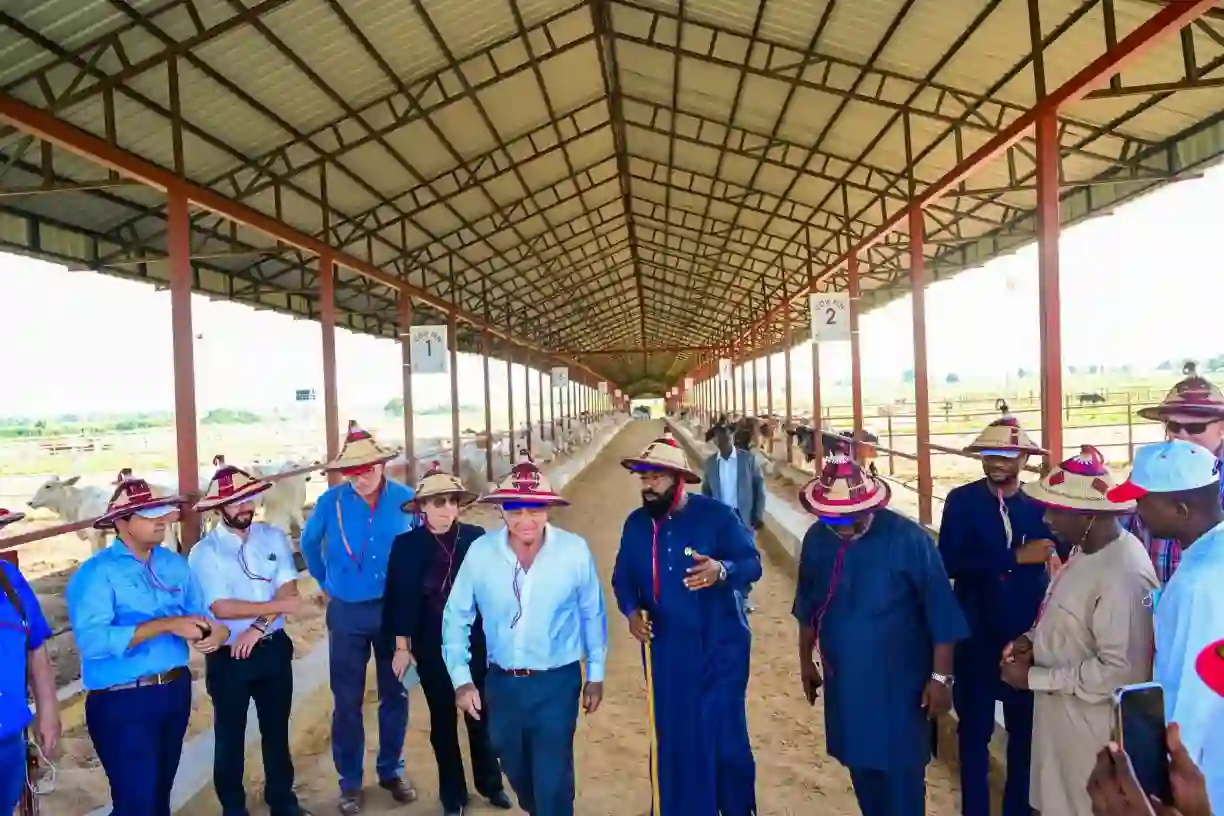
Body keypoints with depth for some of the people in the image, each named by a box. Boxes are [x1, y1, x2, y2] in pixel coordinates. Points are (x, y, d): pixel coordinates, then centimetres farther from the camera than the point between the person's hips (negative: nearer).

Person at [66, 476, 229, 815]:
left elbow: (200, 613, 6)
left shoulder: (174, 564, 5)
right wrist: (167, 625, -29)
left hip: (176, 690, 6)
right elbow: (92, 640, -27)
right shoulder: (96, 573, -15)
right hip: (121, 701, -6)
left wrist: (214, 631, -18)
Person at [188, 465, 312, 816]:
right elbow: (221, 607, -20)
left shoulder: (273, 537, -2)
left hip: (274, 649, 3)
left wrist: (257, 627, -20)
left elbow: (289, 590, -9)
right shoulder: (204, 553, -11)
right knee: (230, 736, 14)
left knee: (277, 729, 18)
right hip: (228, 656, -3)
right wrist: (277, 606, -19)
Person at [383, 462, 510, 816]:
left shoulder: (476, 537, -5)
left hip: (475, 642, 1)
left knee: (481, 714, 13)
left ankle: (490, 782, 34)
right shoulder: (407, 544, -7)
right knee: (443, 720, 12)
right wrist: (402, 646, -4)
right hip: (432, 647, -1)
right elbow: (401, 598, -4)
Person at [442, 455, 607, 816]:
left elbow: (592, 615, -2)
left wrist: (595, 674, 5)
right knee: (516, 771, 25)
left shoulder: (575, 551, -16)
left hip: (557, 681, -3)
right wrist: (461, 679, -3)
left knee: (553, 780, 1)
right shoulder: (480, 551, -13)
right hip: (501, 682, 3)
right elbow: (456, 617, -1)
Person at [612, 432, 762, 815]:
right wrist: (631, 610, -11)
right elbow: (622, 577, 9)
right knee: (674, 737, 13)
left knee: (723, 735, 3)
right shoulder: (635, 524, 1)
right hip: (665, 651, 3)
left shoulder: (716, 514, -10)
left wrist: (723, 570, -32)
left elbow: (752, 563, -11)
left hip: (719, 647, -3)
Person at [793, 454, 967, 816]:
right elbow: (808, 606, 7)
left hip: (899, 681, -4)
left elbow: (940, 612, -14)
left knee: (901, 774, 8)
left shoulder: (908, 539, -20)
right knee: (860, 765, 20)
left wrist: (940, 677, -11)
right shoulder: (816, 539, -7)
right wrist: (806, 661, 14)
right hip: (843, 680, 4)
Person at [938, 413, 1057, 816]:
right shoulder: (961, 501, -9)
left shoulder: (1040, 503, -5)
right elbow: (949, 564, -20)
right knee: (974, 729, 14)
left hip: (1028, 636, 2)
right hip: (976, 636, -1)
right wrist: (1016, 557, -23)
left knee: (1025, 730, 17)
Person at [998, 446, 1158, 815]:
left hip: (1091, 727, -8)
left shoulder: (1122, 575, -29)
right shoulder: (1087, 549, 0)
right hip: (1061, 715, 8)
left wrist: (1034, 678, -21)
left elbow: (1119, 671, -28)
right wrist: (1034, 639, -2)